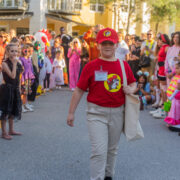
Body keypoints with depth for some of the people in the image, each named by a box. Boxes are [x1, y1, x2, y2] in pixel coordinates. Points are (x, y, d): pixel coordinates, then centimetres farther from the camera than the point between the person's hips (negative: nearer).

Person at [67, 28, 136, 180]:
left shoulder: (124, 65, 2)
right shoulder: (91, 66, -6)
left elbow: (133, 83, 16)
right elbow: (79, 90, -3)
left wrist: (131, 89, -9)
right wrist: (71, 112, -2)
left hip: (117, 112, 4)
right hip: (97, 112, -4)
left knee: (112, 149, 19)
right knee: (99, 150, -9)